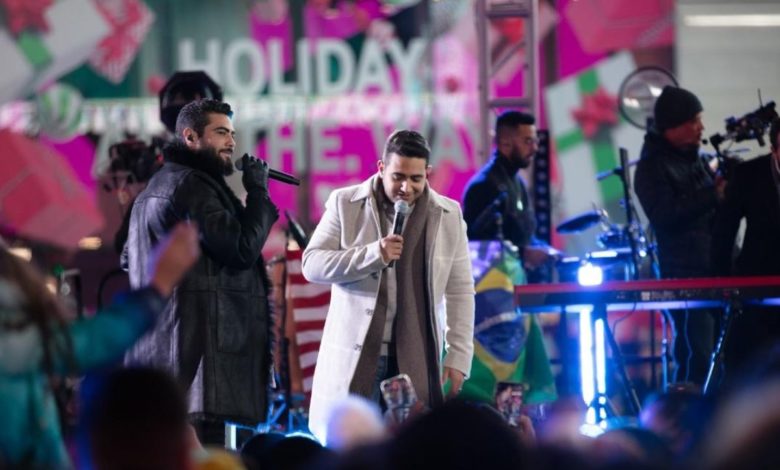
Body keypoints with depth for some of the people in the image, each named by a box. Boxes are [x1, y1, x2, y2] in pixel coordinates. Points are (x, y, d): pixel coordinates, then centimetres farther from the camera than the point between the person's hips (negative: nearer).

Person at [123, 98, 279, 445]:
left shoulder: (155, 188, 24)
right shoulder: (192, 184, -9)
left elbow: (129, 258, 31)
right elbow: (242, 248, -16)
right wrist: (258, 191, -5)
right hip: (196, 345, -11)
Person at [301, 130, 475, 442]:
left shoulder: (448, 216, 6)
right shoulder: (345, 203, 3)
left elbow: (460, 291, 7)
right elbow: (311, 265, -2)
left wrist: (458, 356, -1)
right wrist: (372, 254, -16)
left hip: (416, 361, 0)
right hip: (354, 357, 0)